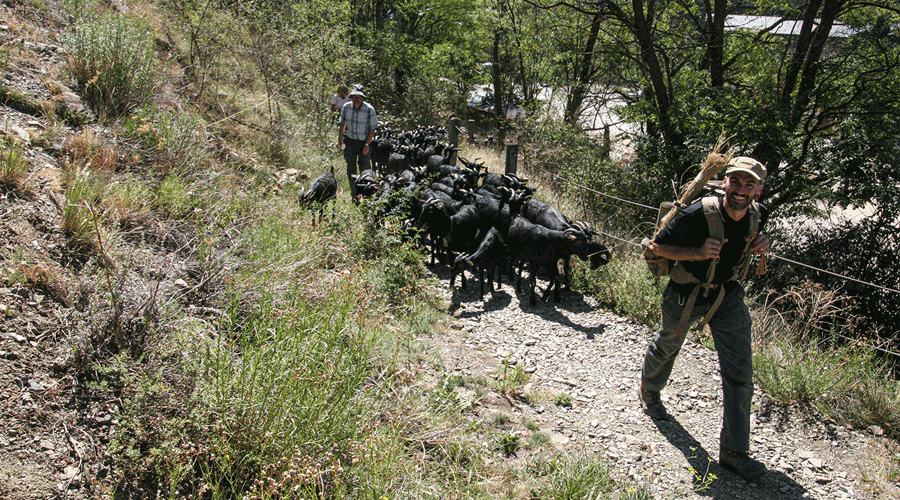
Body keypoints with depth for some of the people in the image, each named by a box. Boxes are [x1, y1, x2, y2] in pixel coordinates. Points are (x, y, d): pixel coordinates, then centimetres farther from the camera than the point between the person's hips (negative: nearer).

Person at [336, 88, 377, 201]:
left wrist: (367, 144, -14)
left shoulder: (369, 109, -15)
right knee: (351, 166, -5)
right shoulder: (346, 107, -5)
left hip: (364, 142, -2)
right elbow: (342, 124, 9)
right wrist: (340, 140, 8)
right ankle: (354, 194, 2)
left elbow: (372, 128, -9)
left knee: (364, 167, 4)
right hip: (350, 141, 2)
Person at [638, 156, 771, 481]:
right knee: (666, 346, 21)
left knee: (740, 371, -3)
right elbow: (657, 246, -19)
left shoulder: (758, 215, -11)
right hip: (686, 295, -3)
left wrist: (760, 247, -10)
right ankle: (649, 391, 56)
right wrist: (698, 253, -33)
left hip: (728, 296, 4)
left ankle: (734, 453, 8)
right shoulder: (699, 214, -29)